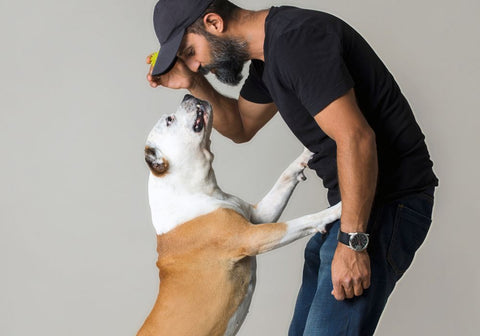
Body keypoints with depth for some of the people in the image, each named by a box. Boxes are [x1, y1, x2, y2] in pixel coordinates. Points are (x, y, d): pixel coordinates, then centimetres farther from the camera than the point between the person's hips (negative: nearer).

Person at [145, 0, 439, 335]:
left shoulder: (295, 39, -21)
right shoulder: (267, 54, 11)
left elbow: (356, 138, -26)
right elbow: (241, 127, 26)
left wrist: (352, 243, -25)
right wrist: (193, 84, 9)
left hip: (387, 199, -10)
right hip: (350, 196, 10)